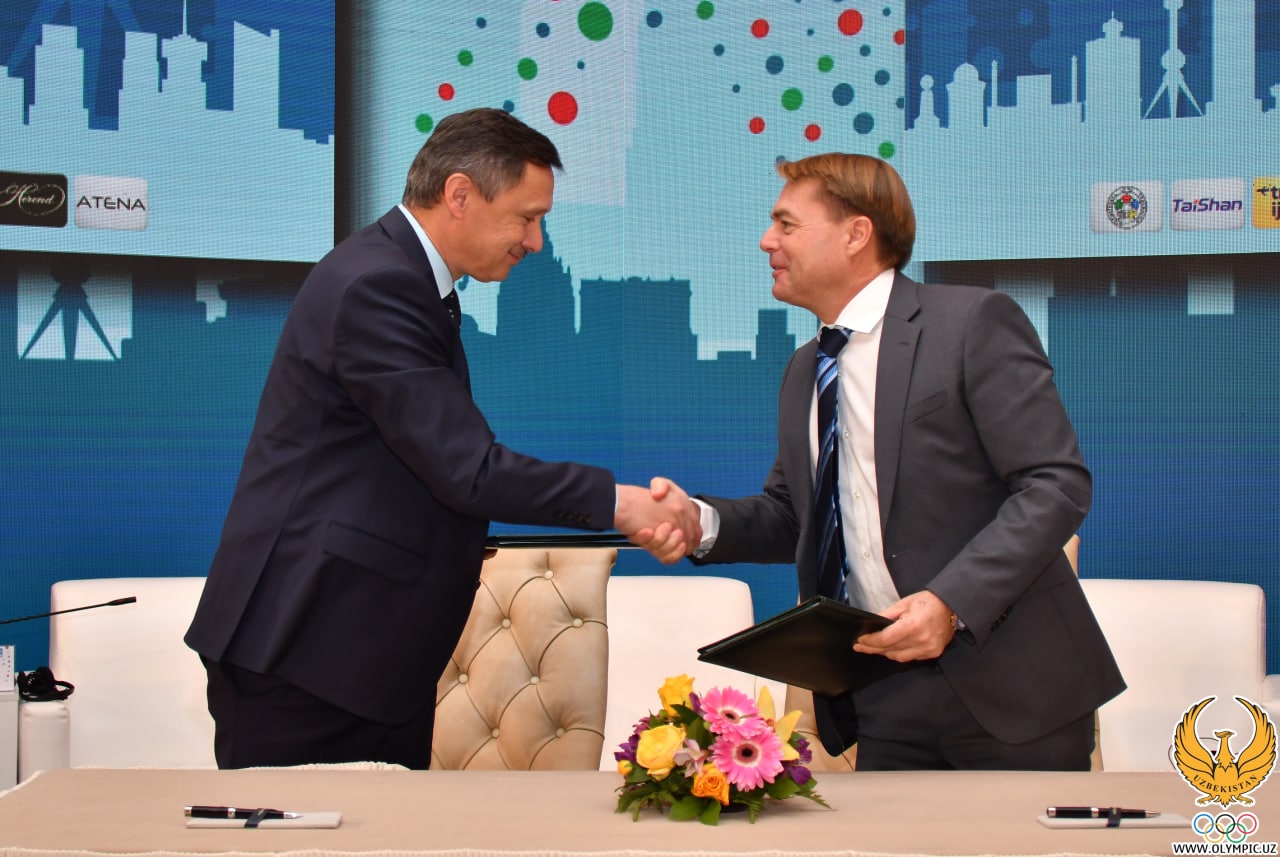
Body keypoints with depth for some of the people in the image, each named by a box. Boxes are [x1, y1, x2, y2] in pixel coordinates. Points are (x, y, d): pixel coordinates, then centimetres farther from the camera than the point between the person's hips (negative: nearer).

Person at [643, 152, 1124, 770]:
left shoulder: (973, 323, -8)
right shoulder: (804, 372, 15)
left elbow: (1057, 483, -14)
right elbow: (789, 516, 19)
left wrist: (952, 602, -24)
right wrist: (702, 521, -2)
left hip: (1007, 682, -6)